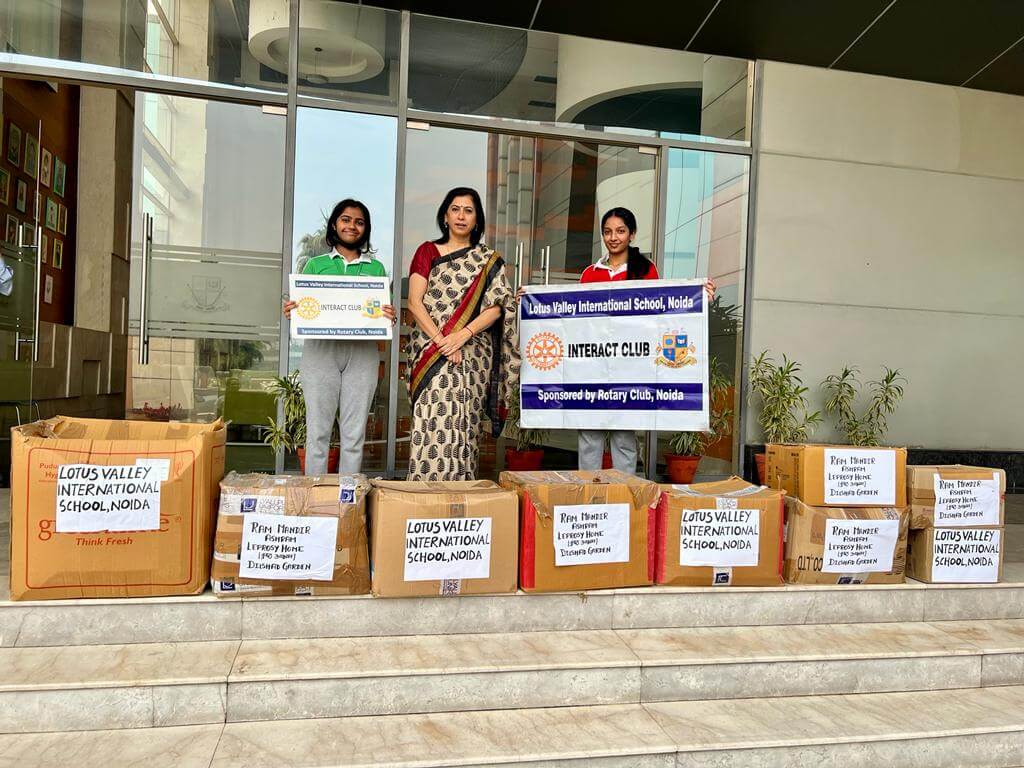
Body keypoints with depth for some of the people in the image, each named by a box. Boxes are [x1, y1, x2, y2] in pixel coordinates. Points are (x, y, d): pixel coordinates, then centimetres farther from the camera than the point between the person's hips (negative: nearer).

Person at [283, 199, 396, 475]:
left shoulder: (376, 268, 14)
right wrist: (291, 312, -10)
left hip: (362, 352, 1)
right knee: (318, 431, 0)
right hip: (321, 349, 0)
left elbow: (383, 313, 13)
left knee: (354, 433, 3)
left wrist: (389, 317, -10)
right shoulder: (316, 264, 13)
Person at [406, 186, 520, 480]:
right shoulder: (428, 252, 11)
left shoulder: (489, 260, 14)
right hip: (431, 354, -1)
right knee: (432, 425, -9)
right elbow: (414, 302, 0)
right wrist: (441, 340, -12)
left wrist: (462, 334, -14)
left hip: (474, 354, 1)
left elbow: (497, 307, 1)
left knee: (464, 428, -1)